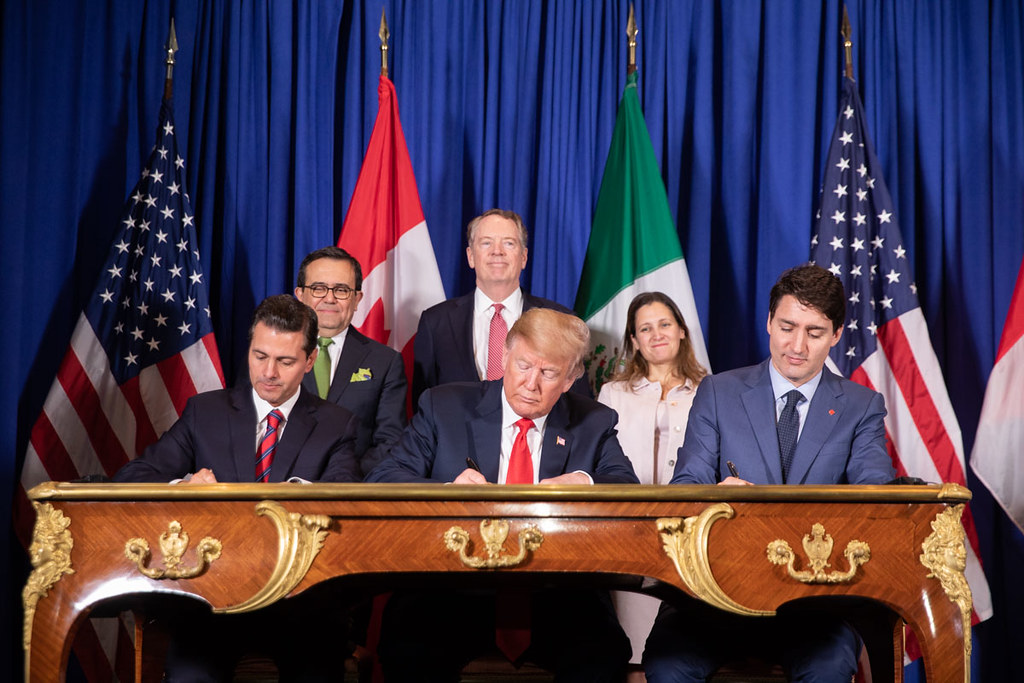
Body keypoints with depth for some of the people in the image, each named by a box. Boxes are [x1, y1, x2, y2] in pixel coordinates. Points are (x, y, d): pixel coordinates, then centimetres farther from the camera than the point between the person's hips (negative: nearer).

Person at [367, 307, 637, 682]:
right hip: (454, 591, -1)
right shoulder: (444, 406, 7)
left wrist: (585, 482, -18)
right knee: (408, 651, -31)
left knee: (603, 653, -29)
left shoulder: (595, 424, 13)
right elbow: (381, 481, 0)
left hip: (556, 598, 1)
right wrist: (446, 491, -21)